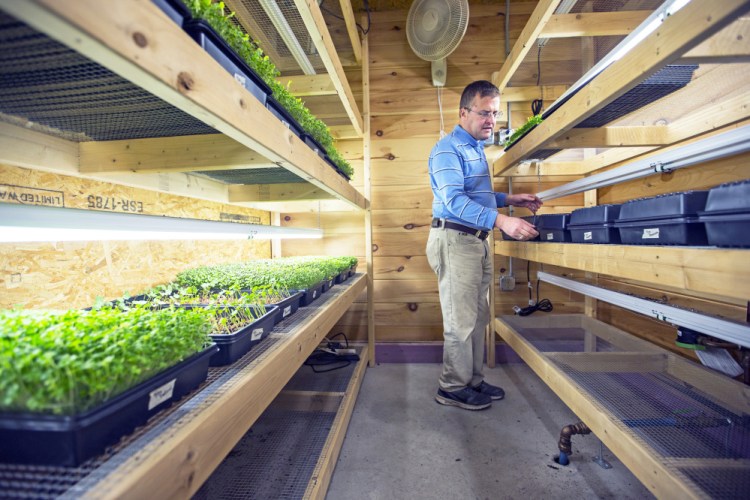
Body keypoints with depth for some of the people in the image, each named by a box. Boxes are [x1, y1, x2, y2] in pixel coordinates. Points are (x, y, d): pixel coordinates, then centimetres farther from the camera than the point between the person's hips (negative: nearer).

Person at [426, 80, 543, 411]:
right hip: (455, 240, -10)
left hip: (477, 241, 10)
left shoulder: (475, 148, 21)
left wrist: (509, 199, 17)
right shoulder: (449, 148, -10)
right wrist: (501, 220, -34)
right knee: (460, 320, -3)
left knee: (477, 318, 14)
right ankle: (453, 388, 13)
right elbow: (454, 200, -25)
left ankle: (473, 380, 28)